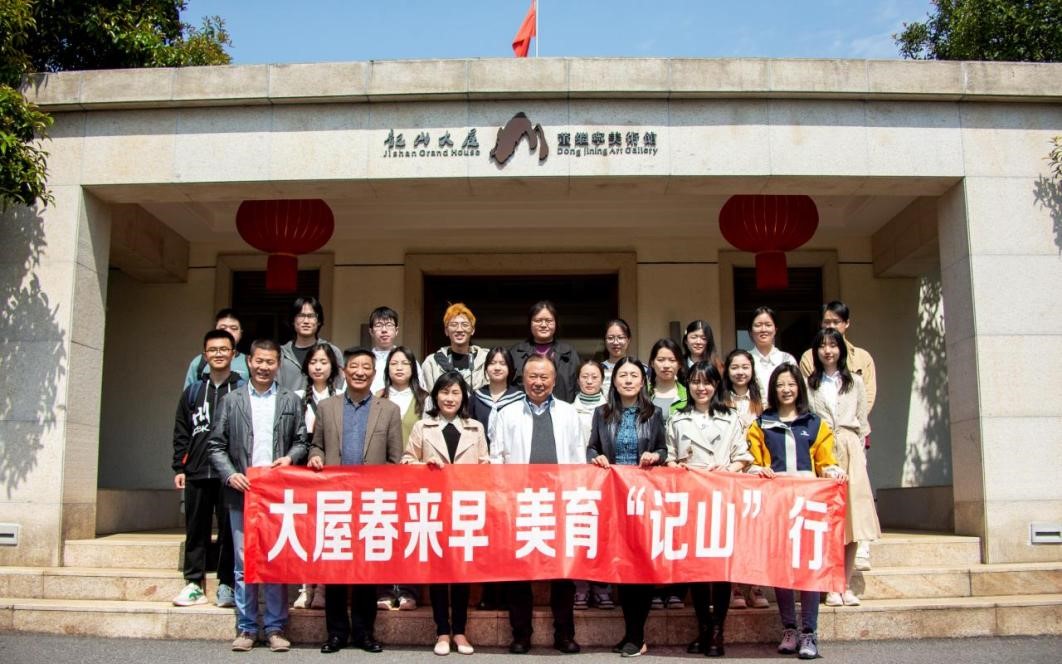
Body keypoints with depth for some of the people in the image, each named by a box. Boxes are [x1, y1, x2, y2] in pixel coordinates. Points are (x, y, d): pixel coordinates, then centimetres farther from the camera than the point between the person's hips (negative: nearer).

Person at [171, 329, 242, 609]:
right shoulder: (193, 391, 13)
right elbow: (181, 433, 14)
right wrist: (179, 467, 6)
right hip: (196, 473, 3)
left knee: (230, 530, 0)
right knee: (196, 530, 7)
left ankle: (227, 584, 8)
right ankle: (194, 583, 15)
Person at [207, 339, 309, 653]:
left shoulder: (291, 401, 9)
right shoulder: (232, 401, 8)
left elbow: (302, 442, 9)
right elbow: (216, 445, 6)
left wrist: (290, 458, -11)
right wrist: (230, 474, -8)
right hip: (242, 491, 0)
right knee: (244, 563, 4)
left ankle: (275, 628, 10)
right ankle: (246, 628, 12)